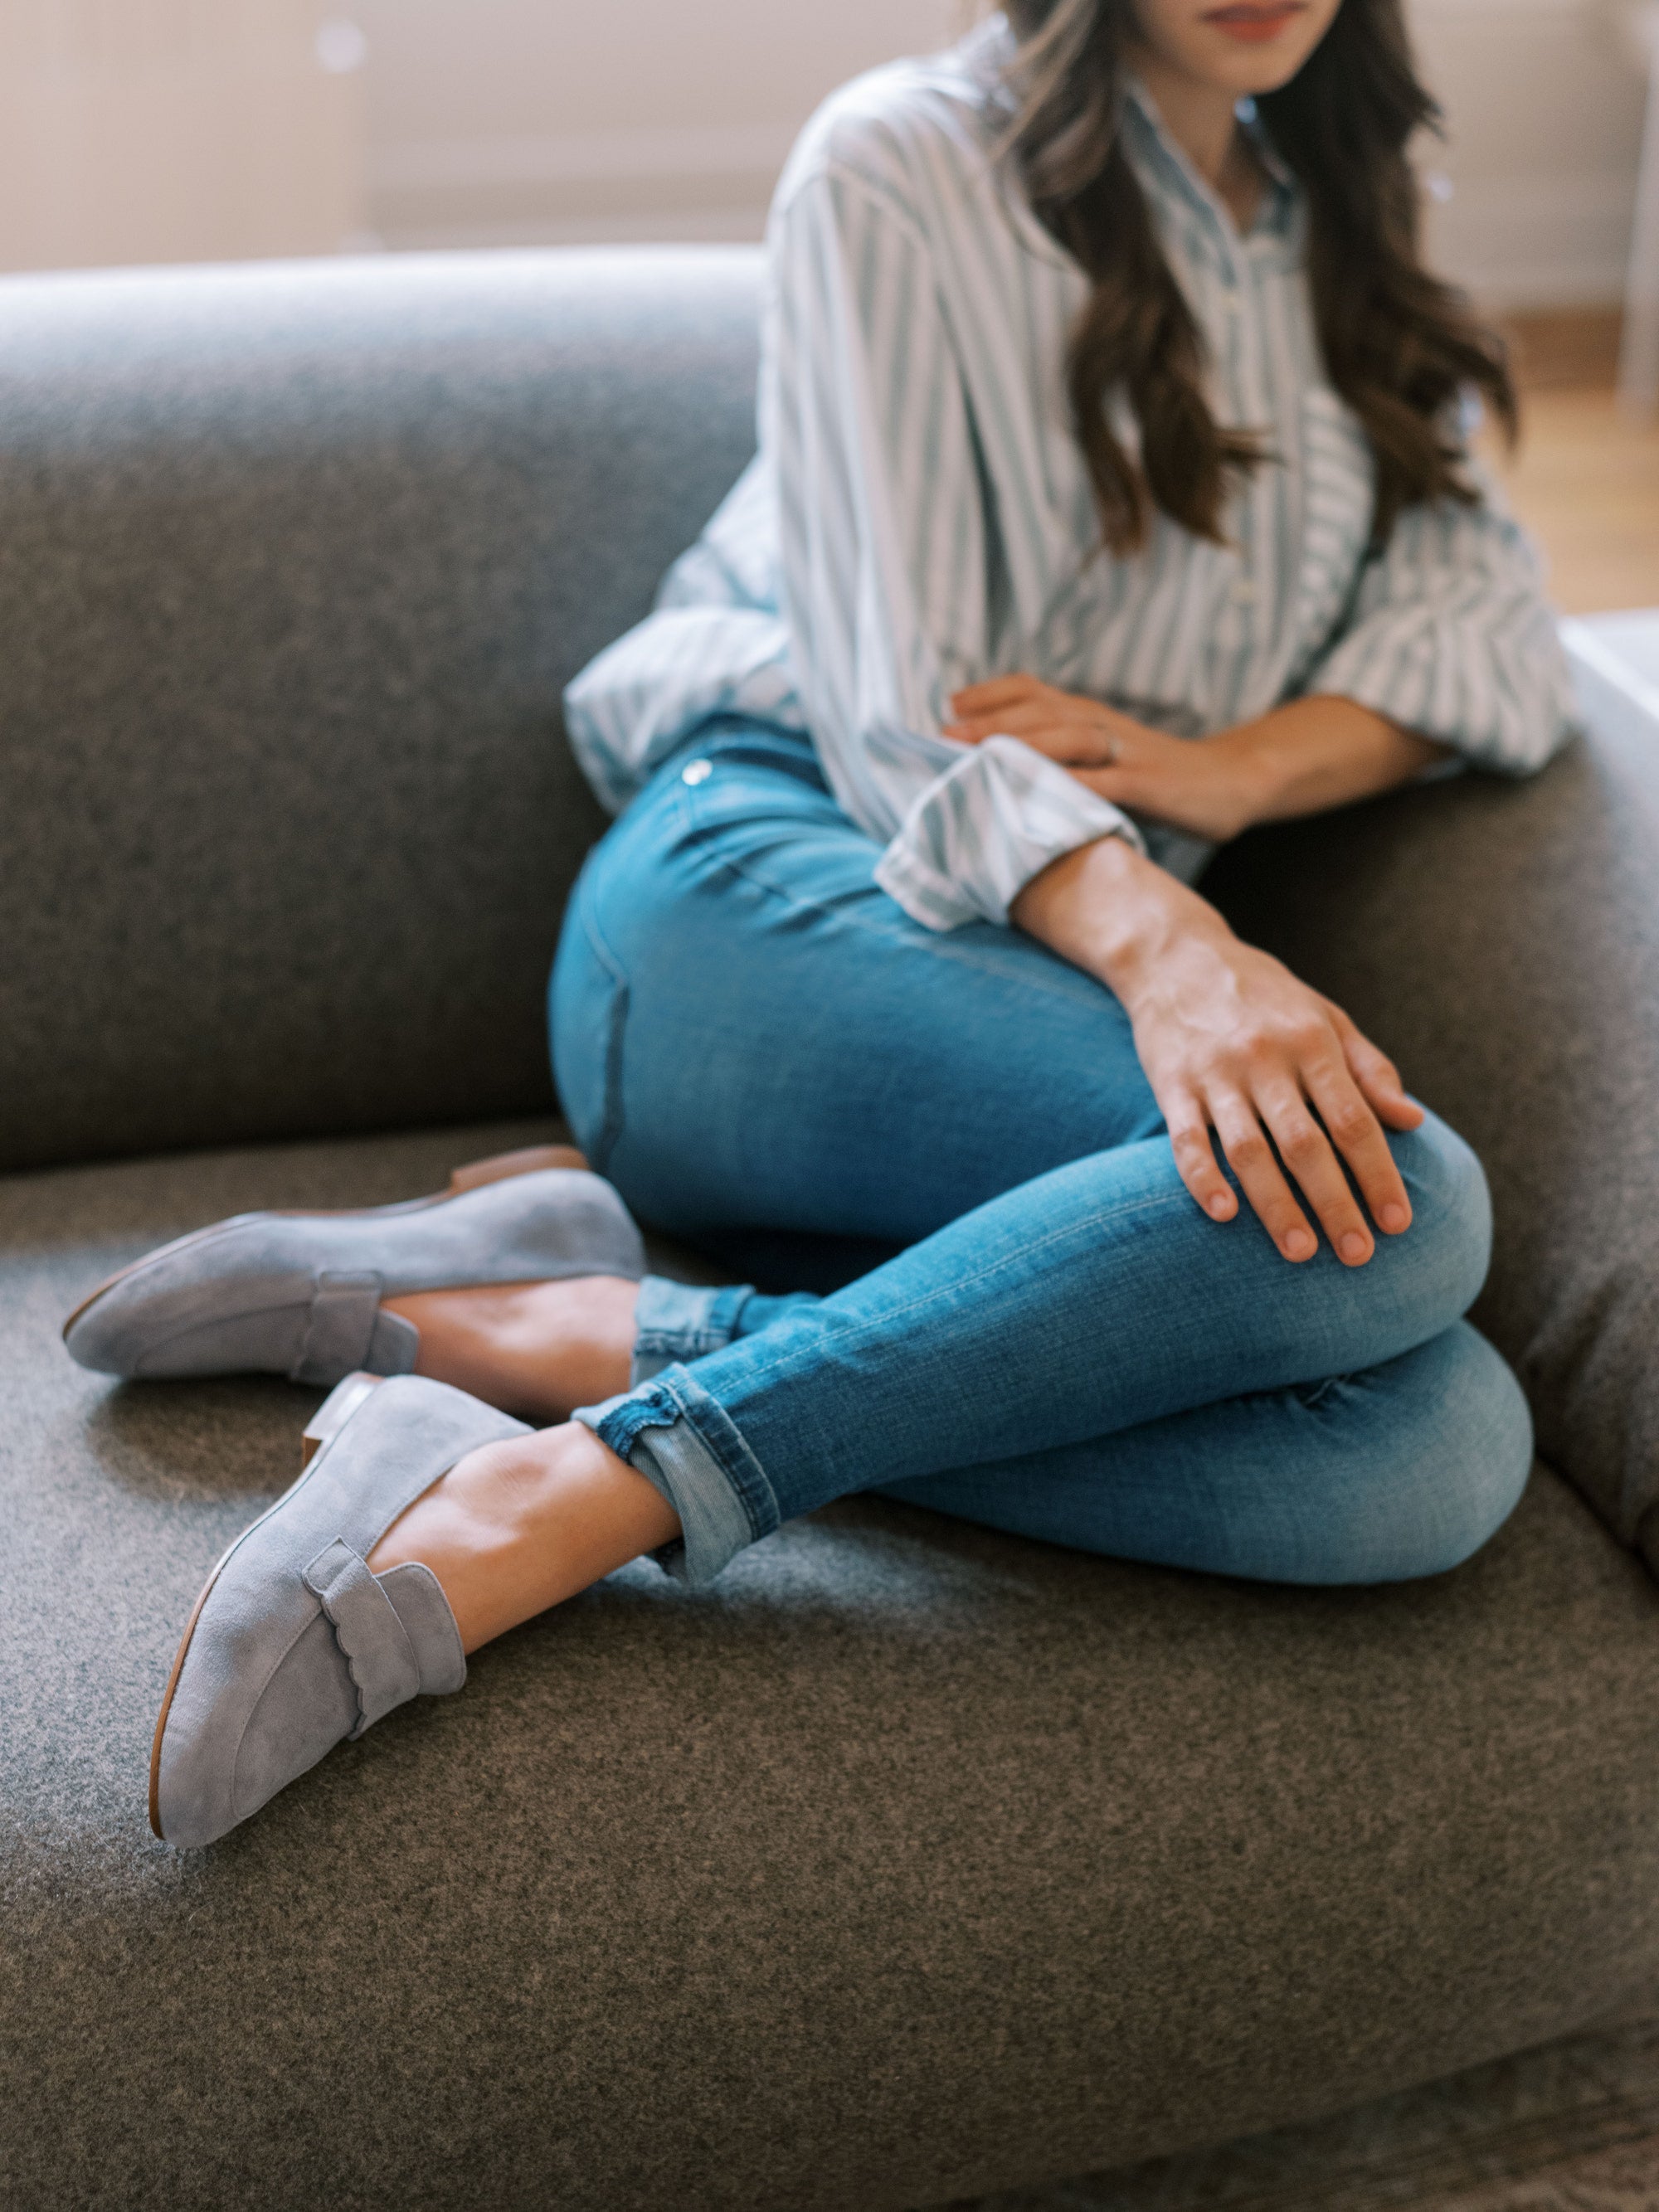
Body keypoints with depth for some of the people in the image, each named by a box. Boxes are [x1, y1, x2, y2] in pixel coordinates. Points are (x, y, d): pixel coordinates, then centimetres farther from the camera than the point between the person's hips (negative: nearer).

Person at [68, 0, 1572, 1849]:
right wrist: (1167, 946, -27)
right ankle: (545, 1506, -34)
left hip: (1072, 956, 5)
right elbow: (903, 725, -7)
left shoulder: (1345, 231, 23)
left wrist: (1219, 763, -9)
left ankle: (560, 1340, -30)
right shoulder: (907, 167, 4)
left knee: (1440, 1453, -28)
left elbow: (1490, 627, 12)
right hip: (771, 887, -5)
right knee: (1385, 1210, -34)